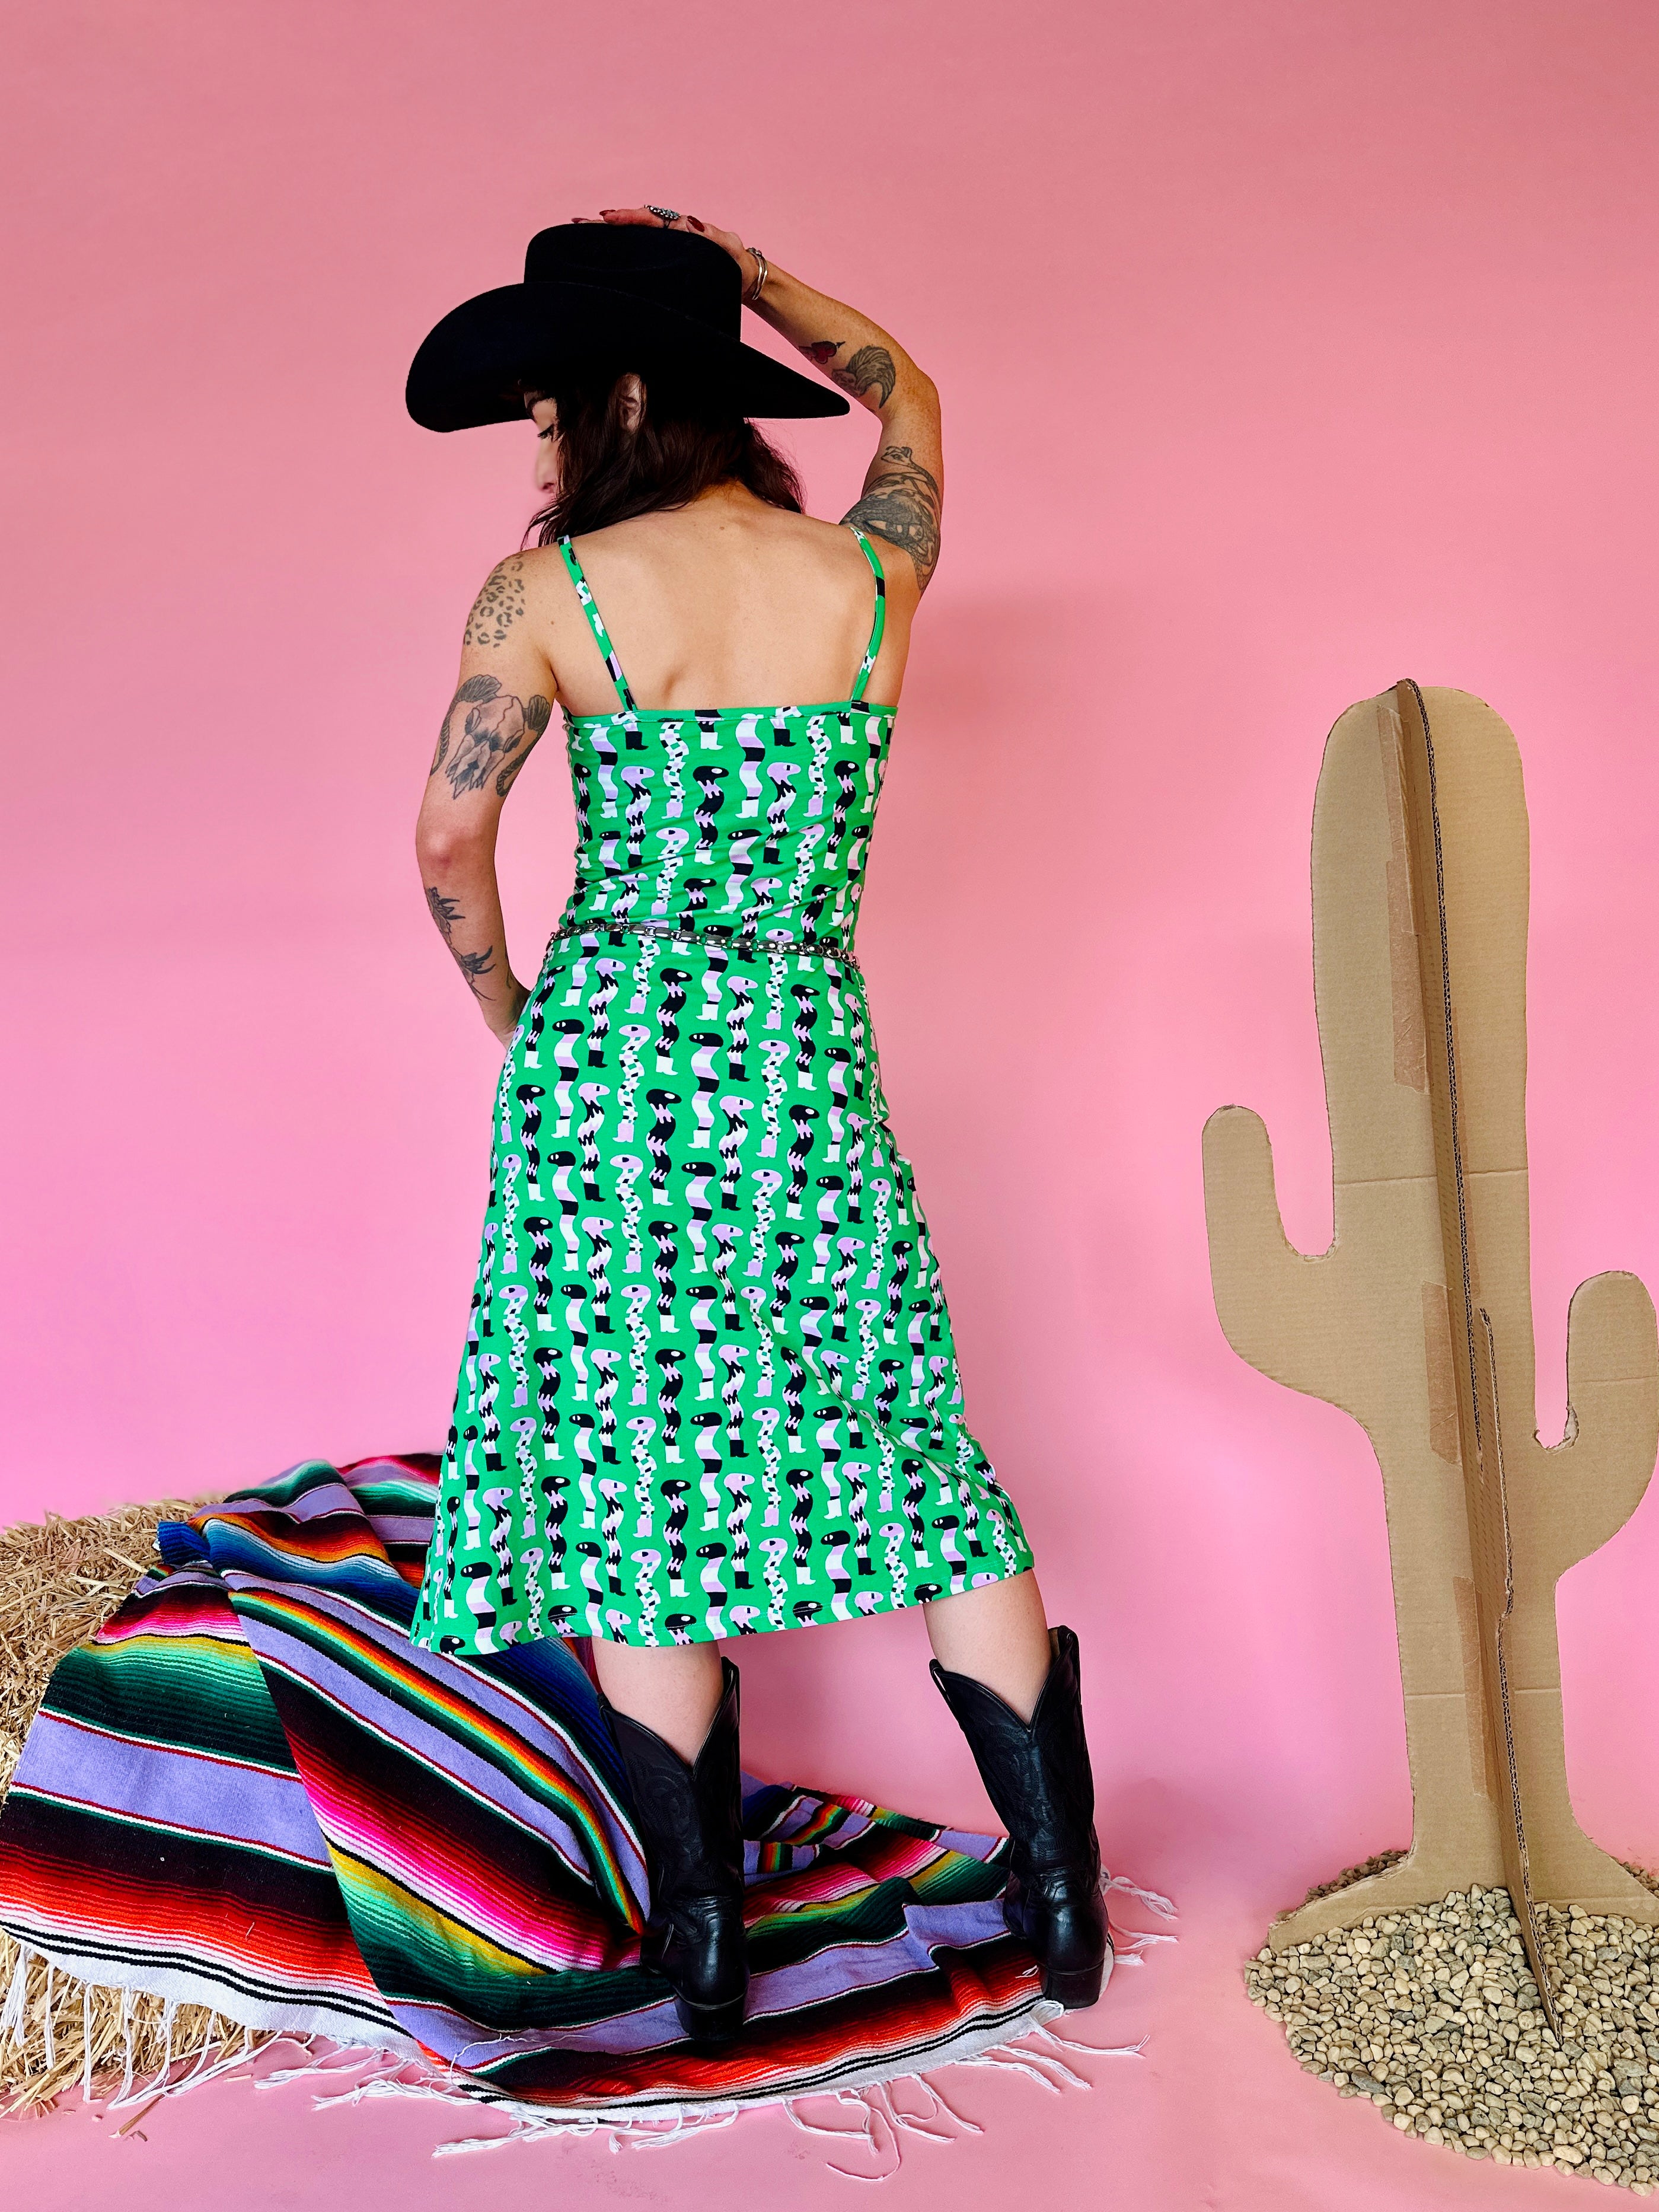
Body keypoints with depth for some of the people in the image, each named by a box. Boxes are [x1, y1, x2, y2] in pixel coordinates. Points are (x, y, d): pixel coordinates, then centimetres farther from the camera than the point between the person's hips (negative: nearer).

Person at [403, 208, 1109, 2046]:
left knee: (623, 1478, 8)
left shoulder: (549, 590, -6)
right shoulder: (872, 568, 3)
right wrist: (741, 268, 31)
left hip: (607, 1060, -2)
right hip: (815, 1066, 3)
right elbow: (907, 392, 24)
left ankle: (702, 1936, 16)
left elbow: (449, 841, -1)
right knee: (912, 1449, 12)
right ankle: (1062, 1889, 19)